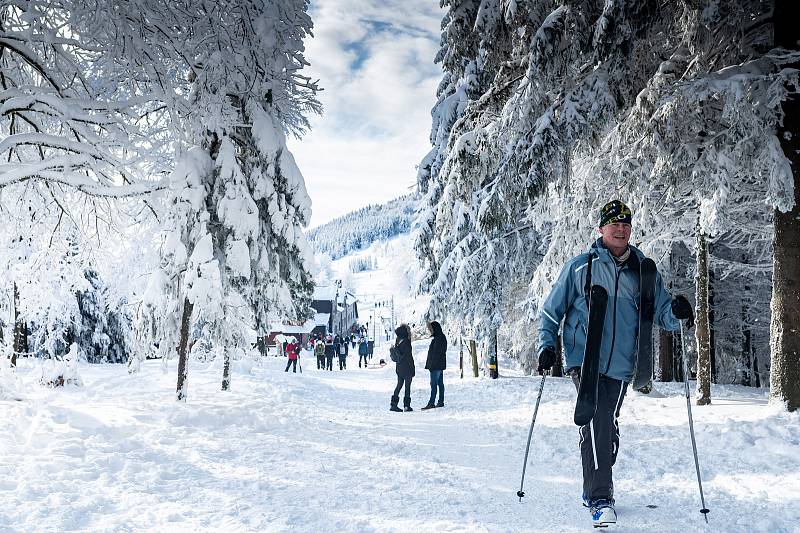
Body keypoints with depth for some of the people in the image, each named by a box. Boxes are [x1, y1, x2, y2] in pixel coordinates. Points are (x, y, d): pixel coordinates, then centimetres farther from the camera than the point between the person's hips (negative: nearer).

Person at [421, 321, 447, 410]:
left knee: (433, 384, -10)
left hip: (436, 365, -10)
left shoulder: (438, 338, -16)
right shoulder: (441, 337, 15)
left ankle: (431, 403, -11)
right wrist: (430, 365, 20)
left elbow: (436, 353, -21)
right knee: (440, 383, 11)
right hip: (440, 365, 10)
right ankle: (441, 402, 15)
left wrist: (431, 365, -20)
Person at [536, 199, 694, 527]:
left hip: (620, 365, 4)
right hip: (585, 360, -3)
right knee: (597, 422, -19)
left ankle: (594, 488, 31)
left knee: (608, 428, 12)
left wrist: (676, 311, -16)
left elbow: (661, 313, 7)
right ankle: (600, 499, -14)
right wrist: (546, 345, -4)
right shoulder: (580, 267, 0)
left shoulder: (643, 271, 7)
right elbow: (552, 309, 7)